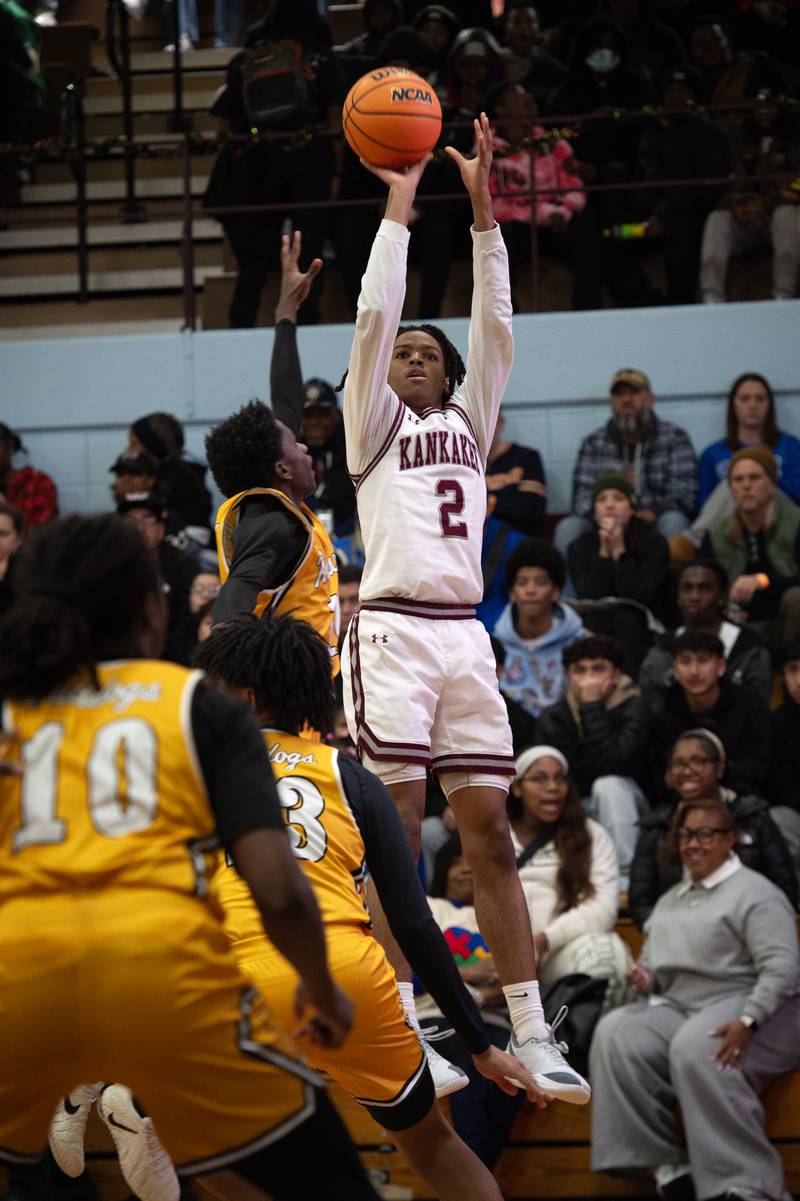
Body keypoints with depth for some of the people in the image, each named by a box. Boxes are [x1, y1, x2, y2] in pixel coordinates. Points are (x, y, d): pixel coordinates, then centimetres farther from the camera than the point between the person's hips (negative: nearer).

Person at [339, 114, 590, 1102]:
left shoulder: (469, 422, 20)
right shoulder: (374, 425, 11)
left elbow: (495, 325, 11)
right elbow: (373, 317, 0)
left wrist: (483, 213, 4)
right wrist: (399, 209, 2)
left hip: (464, 639, 4)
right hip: (392, 631, -4)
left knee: (489, 835, 1)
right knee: (398, 838, -7)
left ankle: (530, 1034, -1)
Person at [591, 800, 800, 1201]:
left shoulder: (754, 893, 0)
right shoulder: (670, 900, 25)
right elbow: (653, 962, 34)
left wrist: (747, 1022, -29)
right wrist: (644, 977, 7)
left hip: (748, 1005, -7)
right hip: (678, 1007, 7)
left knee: (696, 1048, -39)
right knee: (616, 1033, -23)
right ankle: (664, 1163, -25)